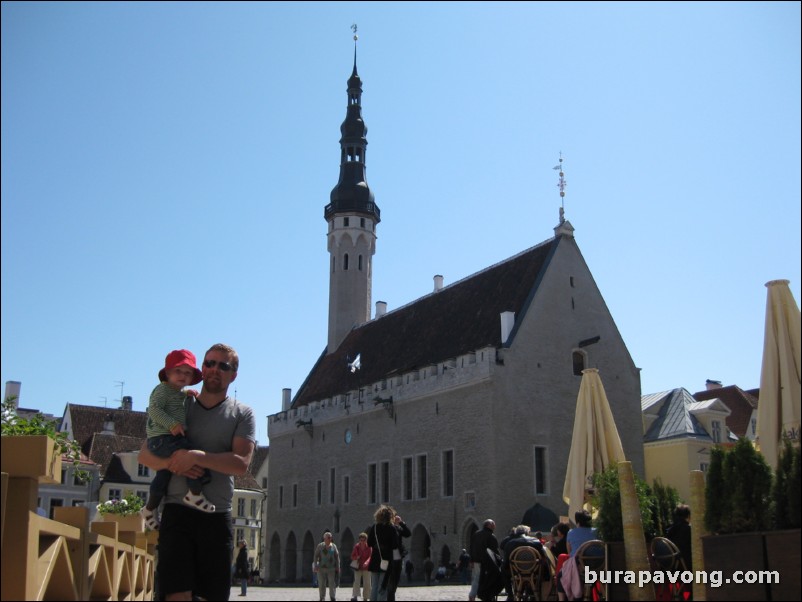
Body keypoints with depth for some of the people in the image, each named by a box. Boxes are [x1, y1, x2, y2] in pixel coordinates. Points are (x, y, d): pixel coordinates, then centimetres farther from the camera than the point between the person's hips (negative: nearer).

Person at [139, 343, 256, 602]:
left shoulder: (242, 414, 7)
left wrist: (196, 456, -18)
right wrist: (172, 462, -12)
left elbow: (241, 463, -8)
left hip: (218, 517, 0)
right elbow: (145, 454, 9)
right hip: (177, 511, 0)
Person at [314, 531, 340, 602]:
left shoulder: (333, 546, 3)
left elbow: (337, 557, 6)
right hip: (321, 568, 0)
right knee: (322, 584, 5)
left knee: (332, 584, -3)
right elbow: (316, 556, 2)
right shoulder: (320, 546, 0)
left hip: (331, 569, 0)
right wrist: (315, 566, -6)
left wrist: (338, 567, 2)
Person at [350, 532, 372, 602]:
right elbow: (352, 556, 4)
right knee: (356, 581, -13)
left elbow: (370, 556, -15)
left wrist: (367, 562, -35)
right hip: (358, 567, 0)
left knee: (367, 583, 3)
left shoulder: (369, 547, -6)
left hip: (366, 567, 0)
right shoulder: (356, 546, -2)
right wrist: (356, 557, -19)